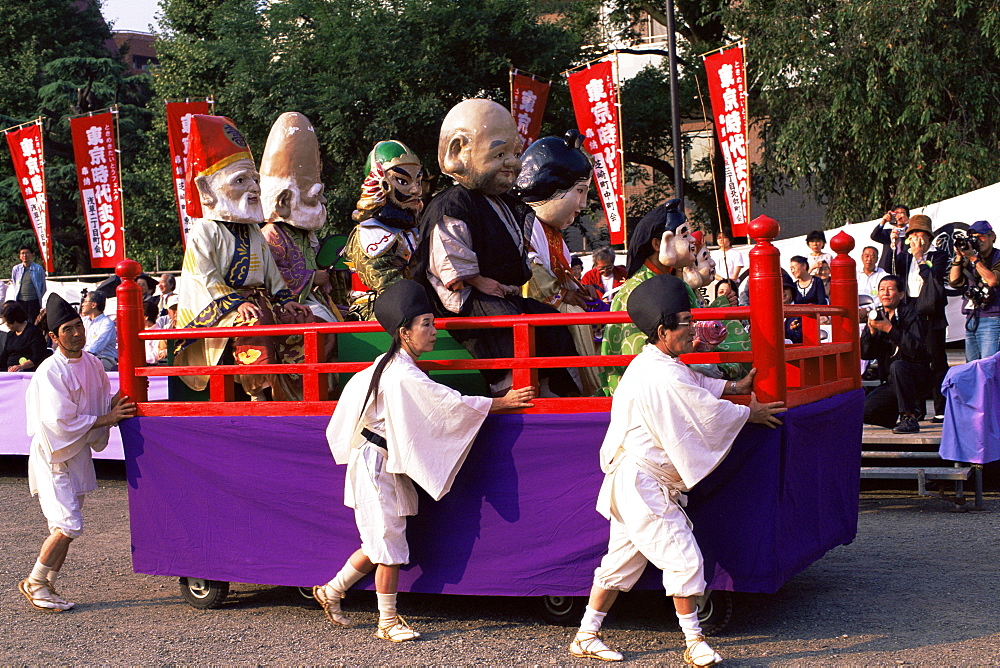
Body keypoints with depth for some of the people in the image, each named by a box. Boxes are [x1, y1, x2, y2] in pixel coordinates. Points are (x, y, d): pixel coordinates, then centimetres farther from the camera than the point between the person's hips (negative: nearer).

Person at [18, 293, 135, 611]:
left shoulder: (91, 363, 5)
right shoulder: (50, 372, -19)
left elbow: (105, 399, 19)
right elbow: (60, 422, -23)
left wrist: (116, 405, -3)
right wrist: (105, 418, -19)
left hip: (79, 453, 8)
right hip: (54, 455, -8)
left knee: (67, 527, 11)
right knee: (68, 525, -12)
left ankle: (48, 587, 21)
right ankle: (34, 583, 4)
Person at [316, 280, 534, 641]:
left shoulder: (385, 365, 8)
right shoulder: (404, 376, -22)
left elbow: (355, 387, 22)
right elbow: (452, 403, -22)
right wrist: (503, 401, -16)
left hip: (385, 466, 10)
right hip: (376, 466, -10)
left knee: (379, 544, 14)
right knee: (389, 545, -3)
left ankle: (331, 592, 28)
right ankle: (387, 622, 7)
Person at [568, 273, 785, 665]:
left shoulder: (651, 365, 12)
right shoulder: (662, 377, -22)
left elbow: (699, 386, 29)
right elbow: (708, 413, -15)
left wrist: (736, 387, 29)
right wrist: (749, 414, 0)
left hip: (629, 481, 11)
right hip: (644, 485, -11)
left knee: (623, 558, 16)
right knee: (683, 557, -5)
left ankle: (586, 637, 23)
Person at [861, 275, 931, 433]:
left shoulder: (909, 315, -9)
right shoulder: (877, 316, 7)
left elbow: (917, 349, -24)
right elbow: (865, 354, 3)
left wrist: (890, 329, -26)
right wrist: (871, 331, -14)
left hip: (916, 377, -6)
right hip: (889, 382, 6)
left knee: (897, 366, -37)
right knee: (864, 412, -10)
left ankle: (910, 417, -26)